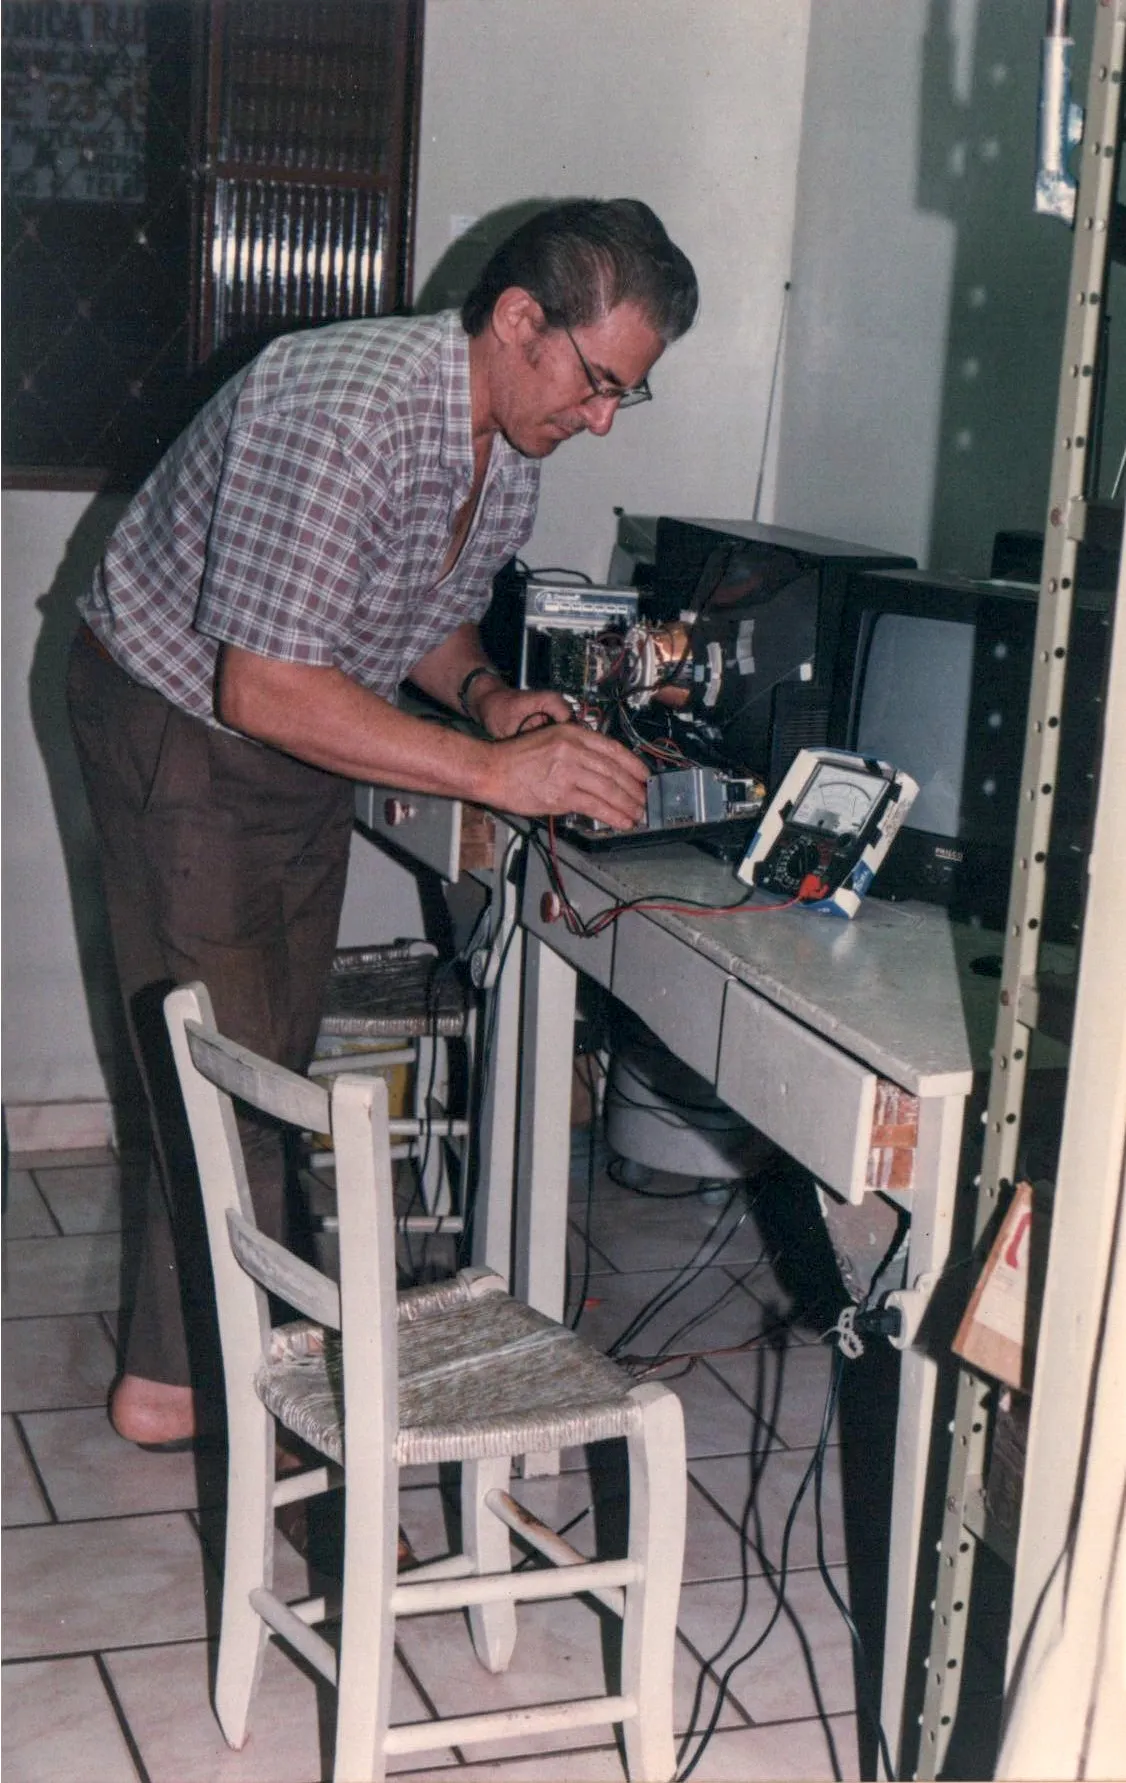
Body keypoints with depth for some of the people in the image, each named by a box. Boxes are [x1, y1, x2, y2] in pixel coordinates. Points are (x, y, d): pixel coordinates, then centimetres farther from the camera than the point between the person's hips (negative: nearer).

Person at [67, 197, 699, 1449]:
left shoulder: (514, 447, -4)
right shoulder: (344, 411, -32)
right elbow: (264, 689, -35)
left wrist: (486, 695, -10)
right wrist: (494, 769, -35)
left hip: (300, 738, 8)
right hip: (176, 723, -8)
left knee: (278, 1060, 12)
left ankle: (239, 1332, 26)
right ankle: (175, 1382, 8)